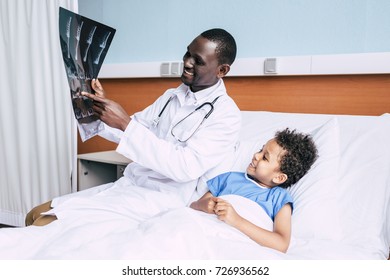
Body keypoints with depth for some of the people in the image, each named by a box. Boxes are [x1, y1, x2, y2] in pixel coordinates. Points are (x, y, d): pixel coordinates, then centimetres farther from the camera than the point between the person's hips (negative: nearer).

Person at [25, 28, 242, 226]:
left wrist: (126, 124, -28)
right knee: (36, 215, 3)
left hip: (162, 203, -7)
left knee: (46, 226, -15)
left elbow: (185, 167, -25)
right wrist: (101, 109, -8)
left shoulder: (226, 115, -13)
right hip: (127, 185, 7)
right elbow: (130, 132, 13)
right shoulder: (171, 96, 10)